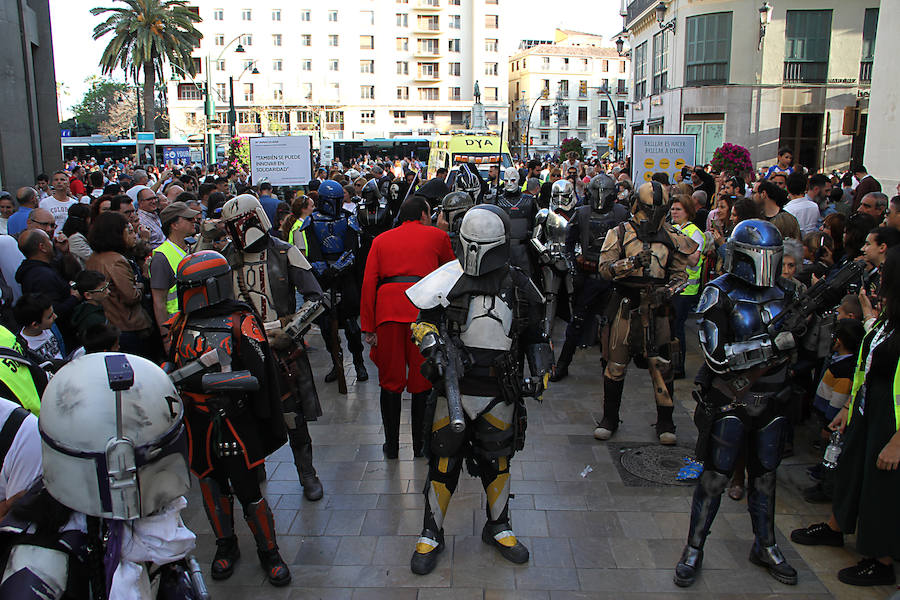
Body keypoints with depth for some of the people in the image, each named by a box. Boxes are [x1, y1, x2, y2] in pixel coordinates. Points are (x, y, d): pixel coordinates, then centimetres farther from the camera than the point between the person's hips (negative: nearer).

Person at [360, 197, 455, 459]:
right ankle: (420, 446, 17)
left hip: (387, 308, 2)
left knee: (390, 379, 11)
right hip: (424, 308, -2)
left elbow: (368, 283, 9)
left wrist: (368, 327, 7)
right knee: (422, 380, 8)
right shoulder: (436, 236, 13)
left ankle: (391, 445, 20)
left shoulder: (381, 240, 19)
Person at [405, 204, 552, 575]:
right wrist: (432, 343, -16)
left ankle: (498, 527, 38)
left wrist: (540, 369, 0)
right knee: (444, 461, 5)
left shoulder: (519, 287, 0)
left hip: (499, 392, 2)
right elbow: (423, 321, 4)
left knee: (497, 461, 15)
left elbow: (532, 335, 12)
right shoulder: (450, 280, -6)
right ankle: (431, 534, 25)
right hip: (453, 388, -2)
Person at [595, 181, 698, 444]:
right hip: (626, 306, -1)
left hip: (657, 307, 1)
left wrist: (668, 290, -10)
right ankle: (609, 418, 20)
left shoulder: (672, 238, 8)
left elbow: (680, 273, 10)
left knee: (662, 364, 1)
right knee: (616, 363, 4)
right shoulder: (620, 233, 2)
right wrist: (632, 262, -23)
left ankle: (665, 422, 17)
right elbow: (605, 267, -6)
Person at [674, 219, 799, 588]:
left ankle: (765, 547, 35)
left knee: (765, 476, 16)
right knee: (715, 477, 3)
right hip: (729, 402, -5)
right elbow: (718, 356, -22)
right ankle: (694, 550, 18)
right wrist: (771, 343, -27)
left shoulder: (782, 293, 5)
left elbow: (804, 345, 16)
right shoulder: (719, 294, -13)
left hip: (770, 401, 5)